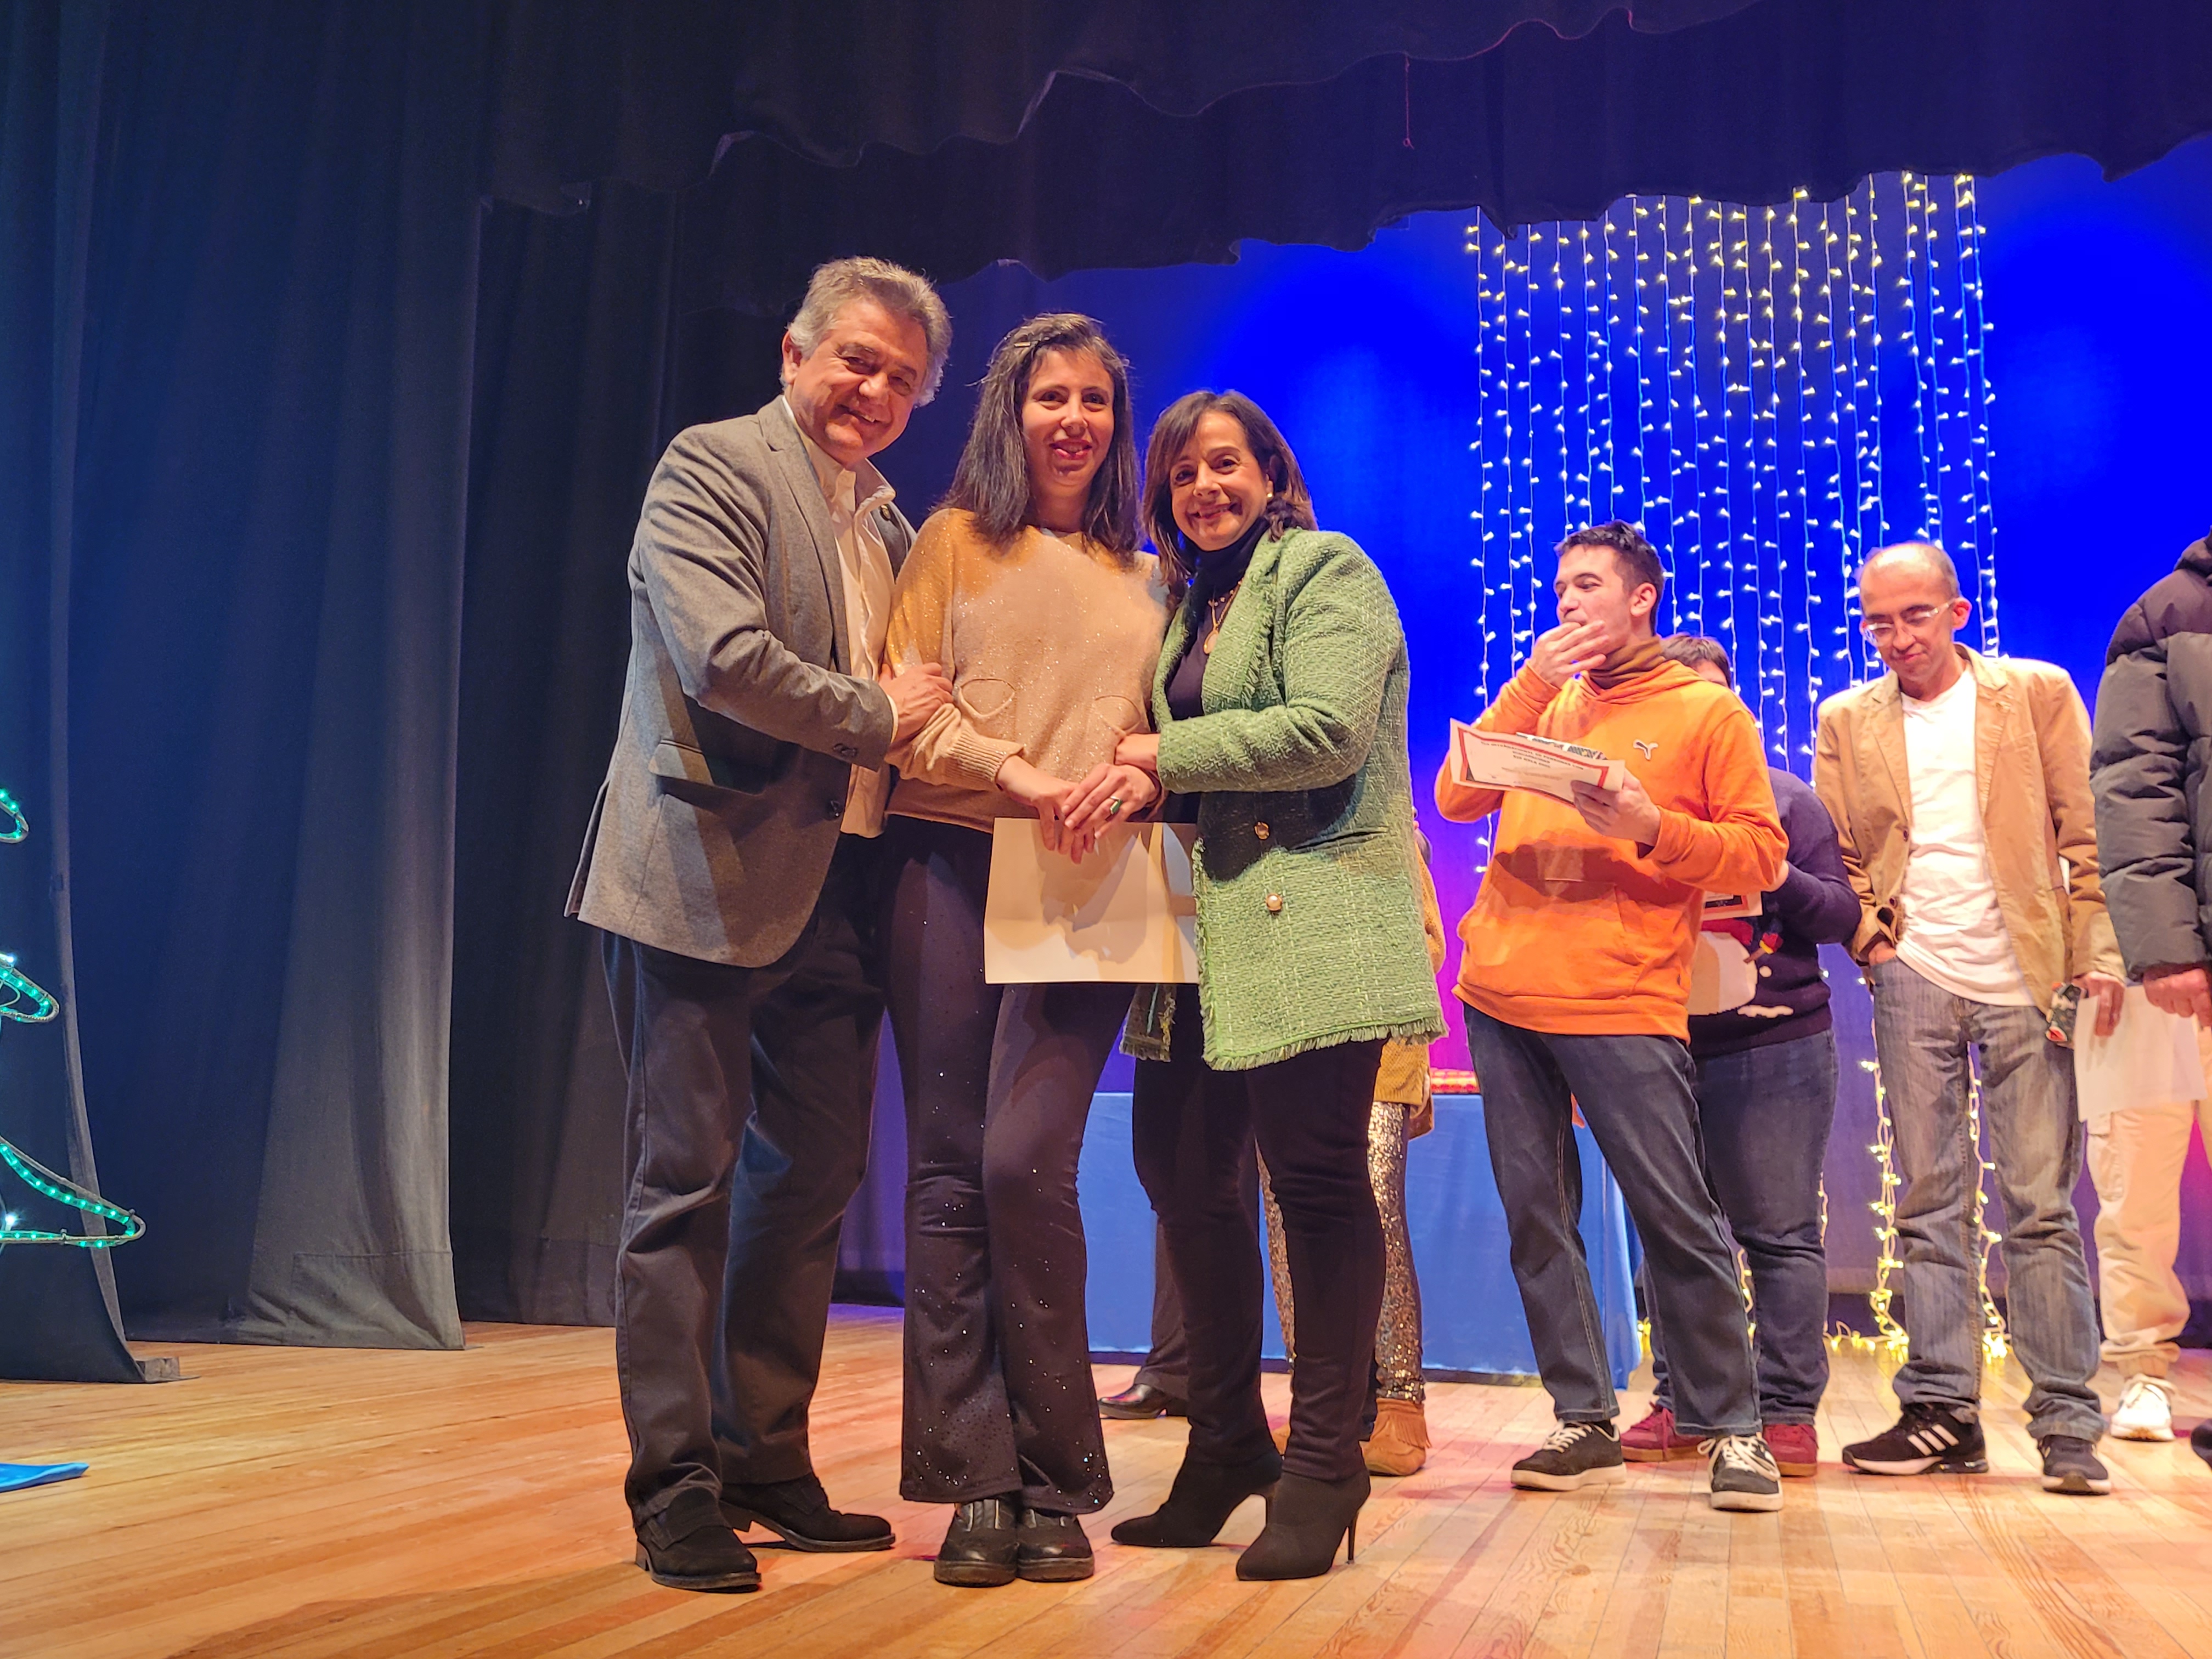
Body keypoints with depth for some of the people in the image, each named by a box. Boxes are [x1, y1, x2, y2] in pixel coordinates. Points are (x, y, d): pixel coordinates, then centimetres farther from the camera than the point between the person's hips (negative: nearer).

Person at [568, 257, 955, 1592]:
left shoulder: (888, 517, 18)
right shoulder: (712, 467, -5)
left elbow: (920, 673, 24)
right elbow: (722, 655, -20)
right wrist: (876, 718, -9)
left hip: (837, 887, 8)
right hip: (715, 874, -7)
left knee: (813, 1181, 11)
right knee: (688, 1179, -1)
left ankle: (768, 1462, 24)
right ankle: (678, 1486, 9)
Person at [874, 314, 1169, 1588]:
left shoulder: (1147, 577, 19)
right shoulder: (957, 541, 11)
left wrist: (1142, 777, -7)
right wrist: (1015, 771, -13)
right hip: (951, 864, 0)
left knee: (1026, 1161, -13)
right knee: (952, 1171, -2)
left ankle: (1054, 1483, 1)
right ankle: (977, 1483, 6)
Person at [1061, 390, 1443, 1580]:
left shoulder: (1325, 569, 1)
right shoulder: (1187, 605, 23)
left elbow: (1328, 729, -14)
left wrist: (1162, 755, -13)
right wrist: (1136, 781, 1)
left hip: (1309, 915, -8)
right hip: (1211, 925, 8)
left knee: (1316, 1179, -5)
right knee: (1181, 1177, 7)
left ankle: (1323, 1465, 6)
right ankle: (1227, 1447, 22)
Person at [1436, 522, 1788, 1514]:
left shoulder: (1707, 712, 6)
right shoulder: (1544, 701, 19)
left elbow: (1760, 856, 0)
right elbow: (1456, 798, 6)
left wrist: (1651, 826, -15)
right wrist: (1533, 684, 1)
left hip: (1623, 1005, -5)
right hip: (1502, 992, 5)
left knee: (1676, 1220, -5)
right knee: (1536, 1218, 5)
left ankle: (1728, 1425, 8)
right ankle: (1585, 1422, 13)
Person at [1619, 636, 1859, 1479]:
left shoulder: (1783, 798, 8)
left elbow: (1843, 916, 4)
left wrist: (1779, 877, -14)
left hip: (1775, 1048, -2)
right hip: (1662, 1046, 3)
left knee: (1781, 1235, -2)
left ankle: (1788, 1410, 4)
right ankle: (1680, 1403, 12)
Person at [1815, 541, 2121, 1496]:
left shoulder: (2038, 693, 3)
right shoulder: (1847, 722, 10)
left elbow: (2087, 832, 1)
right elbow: (1838, 853, 13)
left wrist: (2098, 954, -6)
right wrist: (1868, 938, -1)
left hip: (2024, 981, -2)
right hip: (1913, 984, 2)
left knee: (2040, 1204, -2)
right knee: (1927, 1203, 3)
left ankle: (2068, 1425, 5)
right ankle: (1942, 1413, 9)